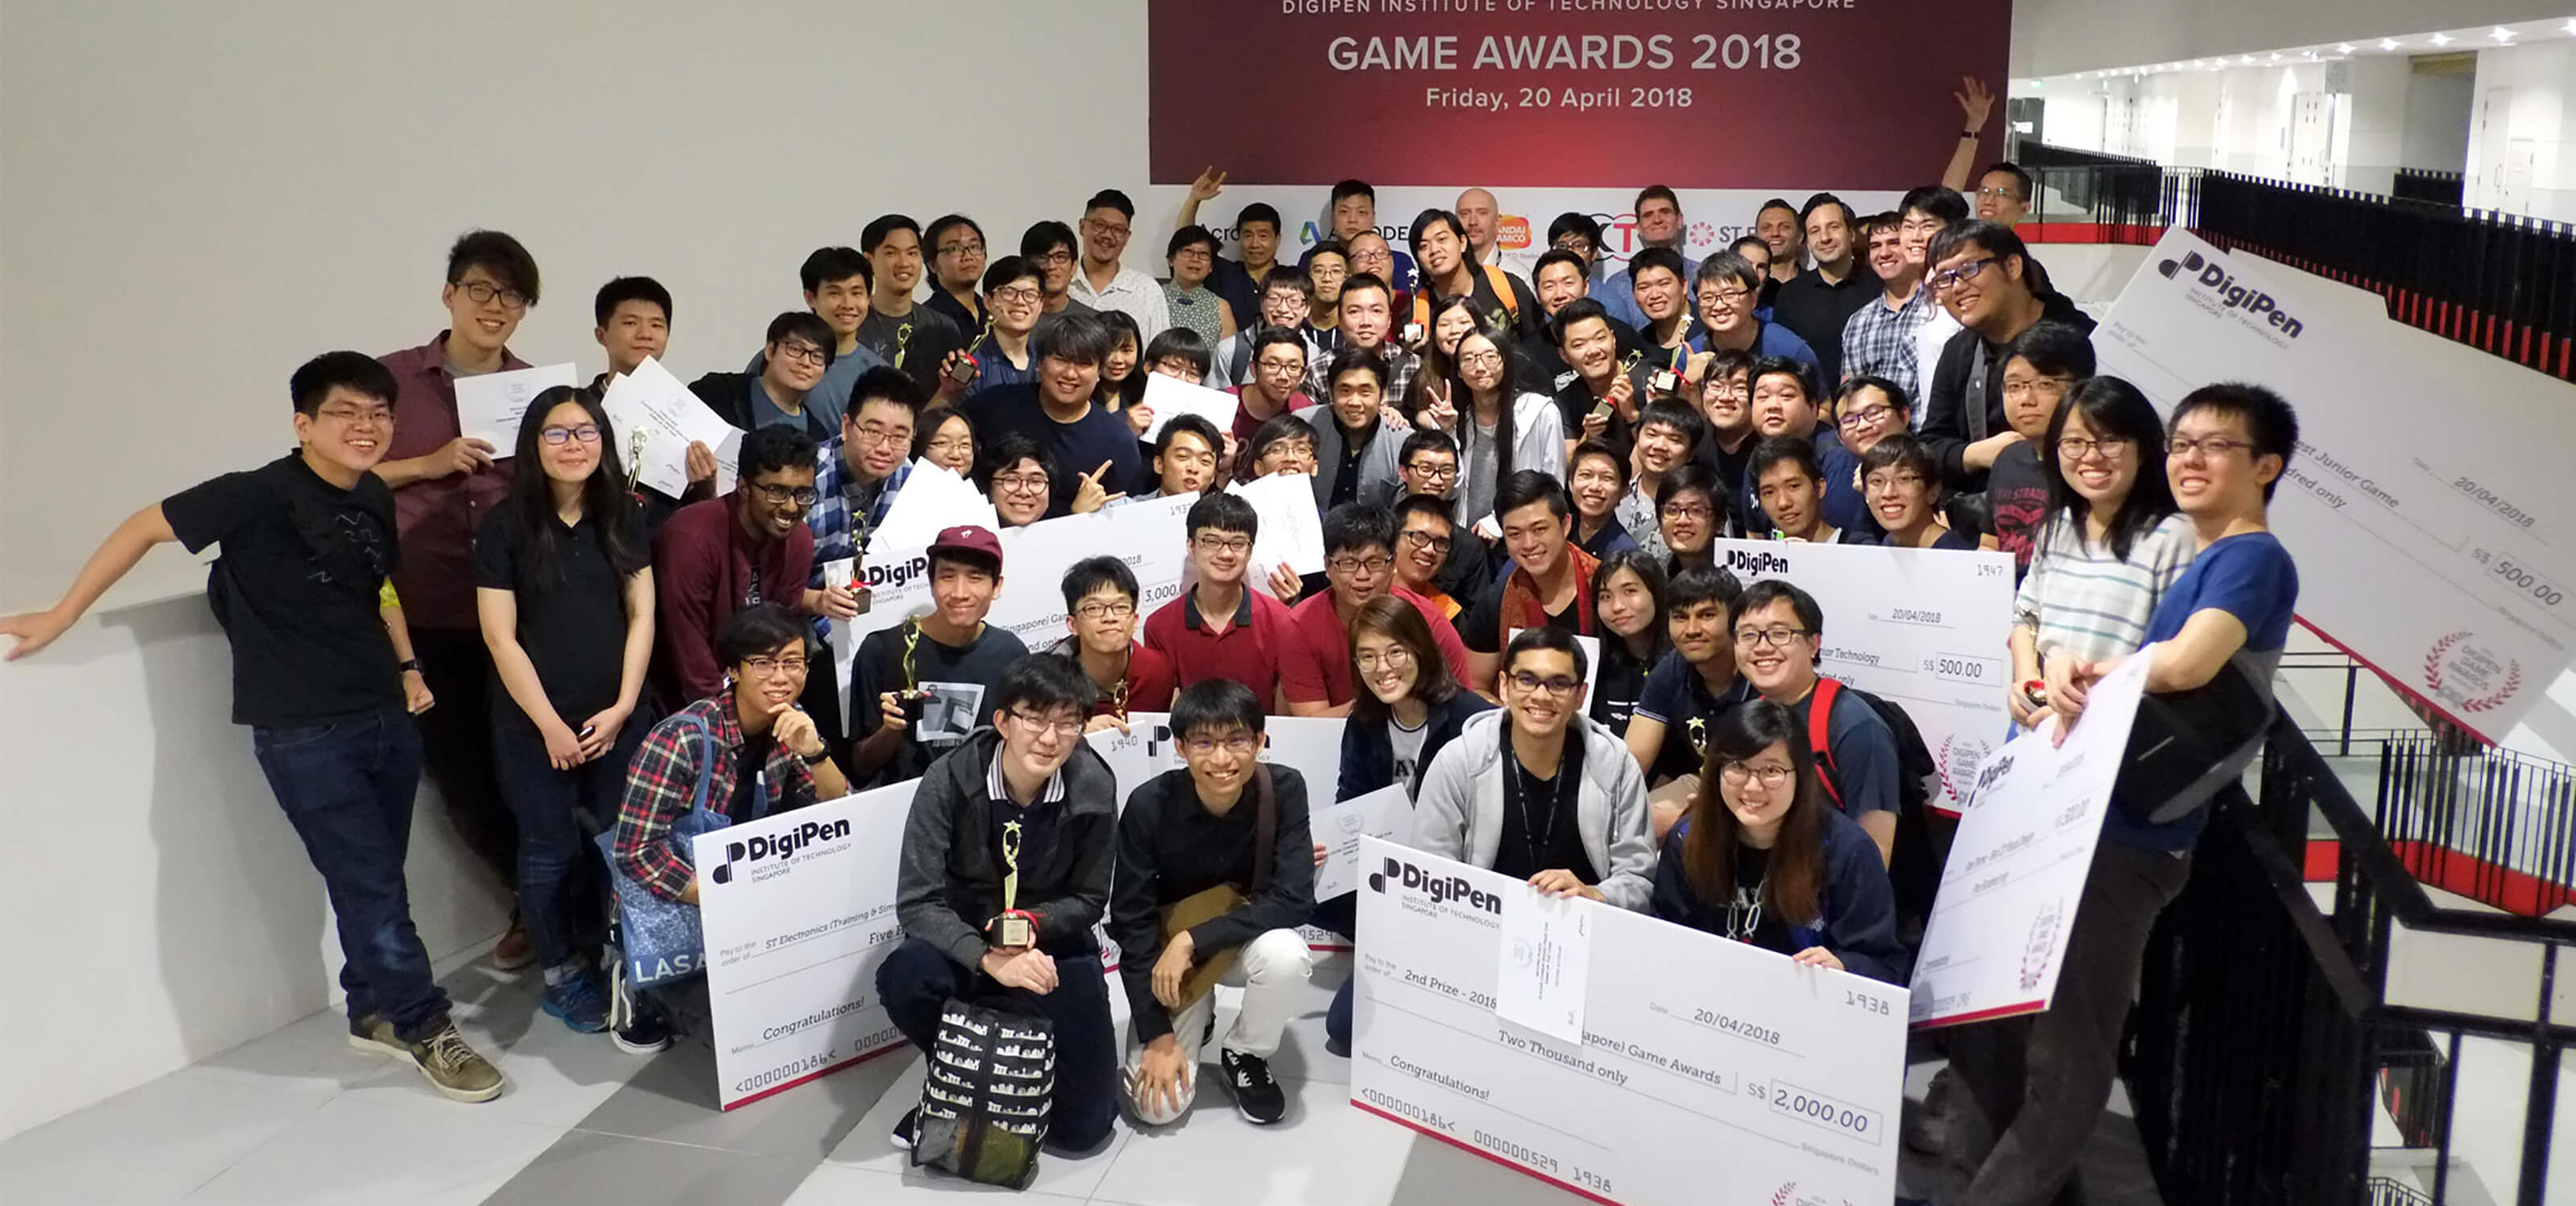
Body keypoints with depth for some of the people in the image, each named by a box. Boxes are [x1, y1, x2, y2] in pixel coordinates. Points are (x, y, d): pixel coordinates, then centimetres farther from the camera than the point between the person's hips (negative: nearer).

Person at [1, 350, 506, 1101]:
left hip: (388, 717, 6)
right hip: (304, 733, -6)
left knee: (374, 880, 15)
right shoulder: (263, 495, -16)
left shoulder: (374, 497, 4)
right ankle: (426, 1029, 10)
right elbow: (146, 528, -8)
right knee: (371, 886, -2)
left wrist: (407, 666, 15)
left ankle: (374, 1012, 30)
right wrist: (61, 616, -3)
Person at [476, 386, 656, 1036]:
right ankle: (561, 974, 23)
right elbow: (501, 637, -8)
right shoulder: (504, 525, -6)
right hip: (533, 726, -3)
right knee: (550, 850, 6)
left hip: (618, 718, 3)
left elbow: (642, 615, 4)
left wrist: (622, 706, -4)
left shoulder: (622, 515, 4)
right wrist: (550, 725, -9)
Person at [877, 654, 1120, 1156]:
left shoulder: (1093, 788, -15)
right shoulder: (949, 780, -19)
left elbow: (1088, 900, -2)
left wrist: (1034, 923, -23)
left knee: (1084, 1123, -9)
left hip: (1053, 947, 1)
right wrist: (988, 959, -37)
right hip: (966, 945, 0)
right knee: (902, 978, -35)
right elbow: (917, 903, -22)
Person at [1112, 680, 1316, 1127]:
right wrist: (1157, 1034, -20)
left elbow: (1294, 900, -25)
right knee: (1158, 1104, -14)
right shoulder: (1150, 805, -23)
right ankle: (1194, 1019, 19)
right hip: (1168, 950, 0)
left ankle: (1245, 1055, -2)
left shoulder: (1284, 790, -22)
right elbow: (1130, 922, -18)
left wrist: (1192, 941, -30)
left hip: (1249, 938, 1)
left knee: (1285, 953, -34)